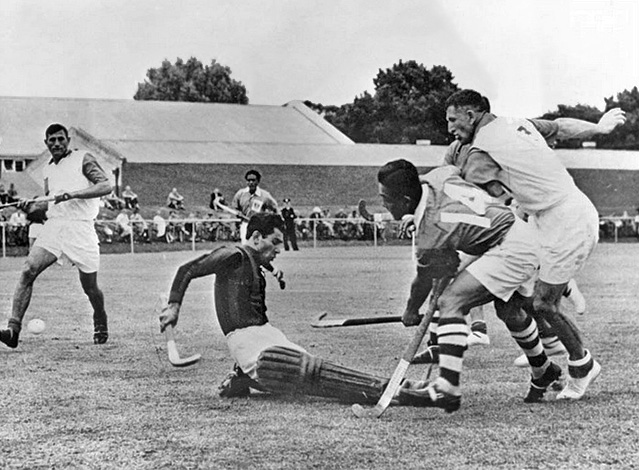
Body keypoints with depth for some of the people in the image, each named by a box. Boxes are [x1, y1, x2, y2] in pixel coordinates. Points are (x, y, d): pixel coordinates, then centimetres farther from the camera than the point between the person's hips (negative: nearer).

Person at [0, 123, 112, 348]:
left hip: (80, 228, -4)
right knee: (28, 271, -17)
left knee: (90, 287, 3)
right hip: (53, 226, 4)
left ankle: (100, 323, 34)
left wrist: (72, 194, -19)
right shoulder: (48, 169, 19)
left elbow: (105, 186, -10)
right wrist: (31, 205, 7)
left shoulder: (83, 159, 1)